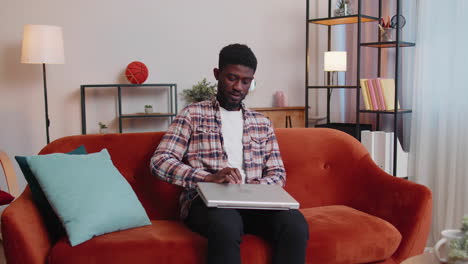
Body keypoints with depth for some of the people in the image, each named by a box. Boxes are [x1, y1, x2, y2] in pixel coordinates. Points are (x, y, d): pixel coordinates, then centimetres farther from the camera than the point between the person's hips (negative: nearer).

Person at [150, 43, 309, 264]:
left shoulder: (262, 123, 20)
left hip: (251, 200, 4)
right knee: (226, 225, -39)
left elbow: (278, 173, 16)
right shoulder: (192, 115, 7)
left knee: (295, 224, -28)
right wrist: (209, 177, -19)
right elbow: (160, 162, -4)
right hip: (206, 199, -3)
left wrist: (253, 188, -8)